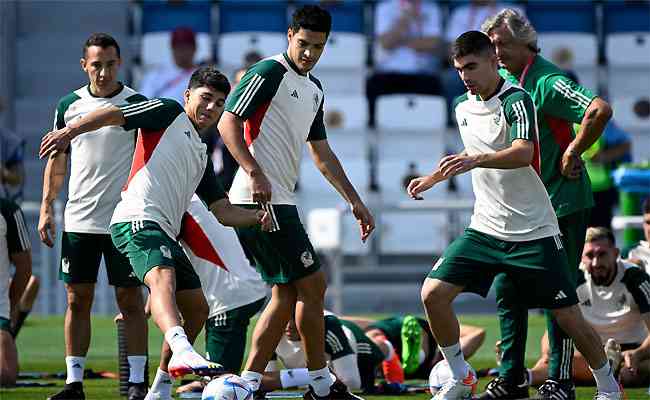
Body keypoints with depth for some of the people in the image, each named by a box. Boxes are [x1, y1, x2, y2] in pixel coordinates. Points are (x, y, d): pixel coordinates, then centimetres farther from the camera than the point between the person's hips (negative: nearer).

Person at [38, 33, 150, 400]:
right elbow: (57, 161, 15)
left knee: (130, 300, -1)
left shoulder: (137, 104, -1)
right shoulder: (69, 105, 8)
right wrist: (47, 208, 8)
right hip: (79, 219, 3)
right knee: (78, 300, 4)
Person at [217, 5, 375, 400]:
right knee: (312, 285, -6)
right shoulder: (269, 72, -9)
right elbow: (228, 123, -16)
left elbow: (322, 153, 27)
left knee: (287, 294, 8)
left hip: (280, 201, 10)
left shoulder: (314, 89, 19)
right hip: (261, 200, -10)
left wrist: (355, 201, 24)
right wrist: (255, 174, -27)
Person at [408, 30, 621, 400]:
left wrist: (476, 160, -50)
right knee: (433, 294, -10)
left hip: (534, 231, -6)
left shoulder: (516, 100, -15)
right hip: (485, 228, 6)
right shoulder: (463, 107, 8)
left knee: (569, 317, -3)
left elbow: (523, 153, -35)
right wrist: (433, 178, 35)